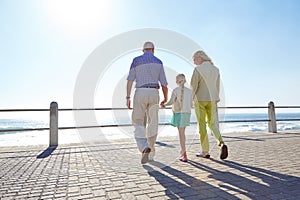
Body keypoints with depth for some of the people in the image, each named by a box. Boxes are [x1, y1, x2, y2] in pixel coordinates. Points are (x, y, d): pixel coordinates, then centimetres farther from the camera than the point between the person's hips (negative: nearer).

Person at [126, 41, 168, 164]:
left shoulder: (136, 60, 8)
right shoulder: (158, 62, 12)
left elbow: (130, 79, -5)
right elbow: (164, 84, 8)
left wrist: (128, 97, -8)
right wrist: (166, 98, 22)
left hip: (140, 93, -1)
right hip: (154, 93, 2)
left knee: (138, 123, 5)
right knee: (153, 123, 11)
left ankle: (145, 148, -17)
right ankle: (150, 152, 17)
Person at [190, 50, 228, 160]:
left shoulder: (197, 69, -10)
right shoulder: (215, 69, 8)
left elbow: (193, 85, -14)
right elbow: (217, 86, 11)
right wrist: (215, 100, 18)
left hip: (200, 99, -5)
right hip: (212, 99, 5)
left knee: (202, 125, 4)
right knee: (212, 123, 13)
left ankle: (205, 151, 9)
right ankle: (221, 143, -10)